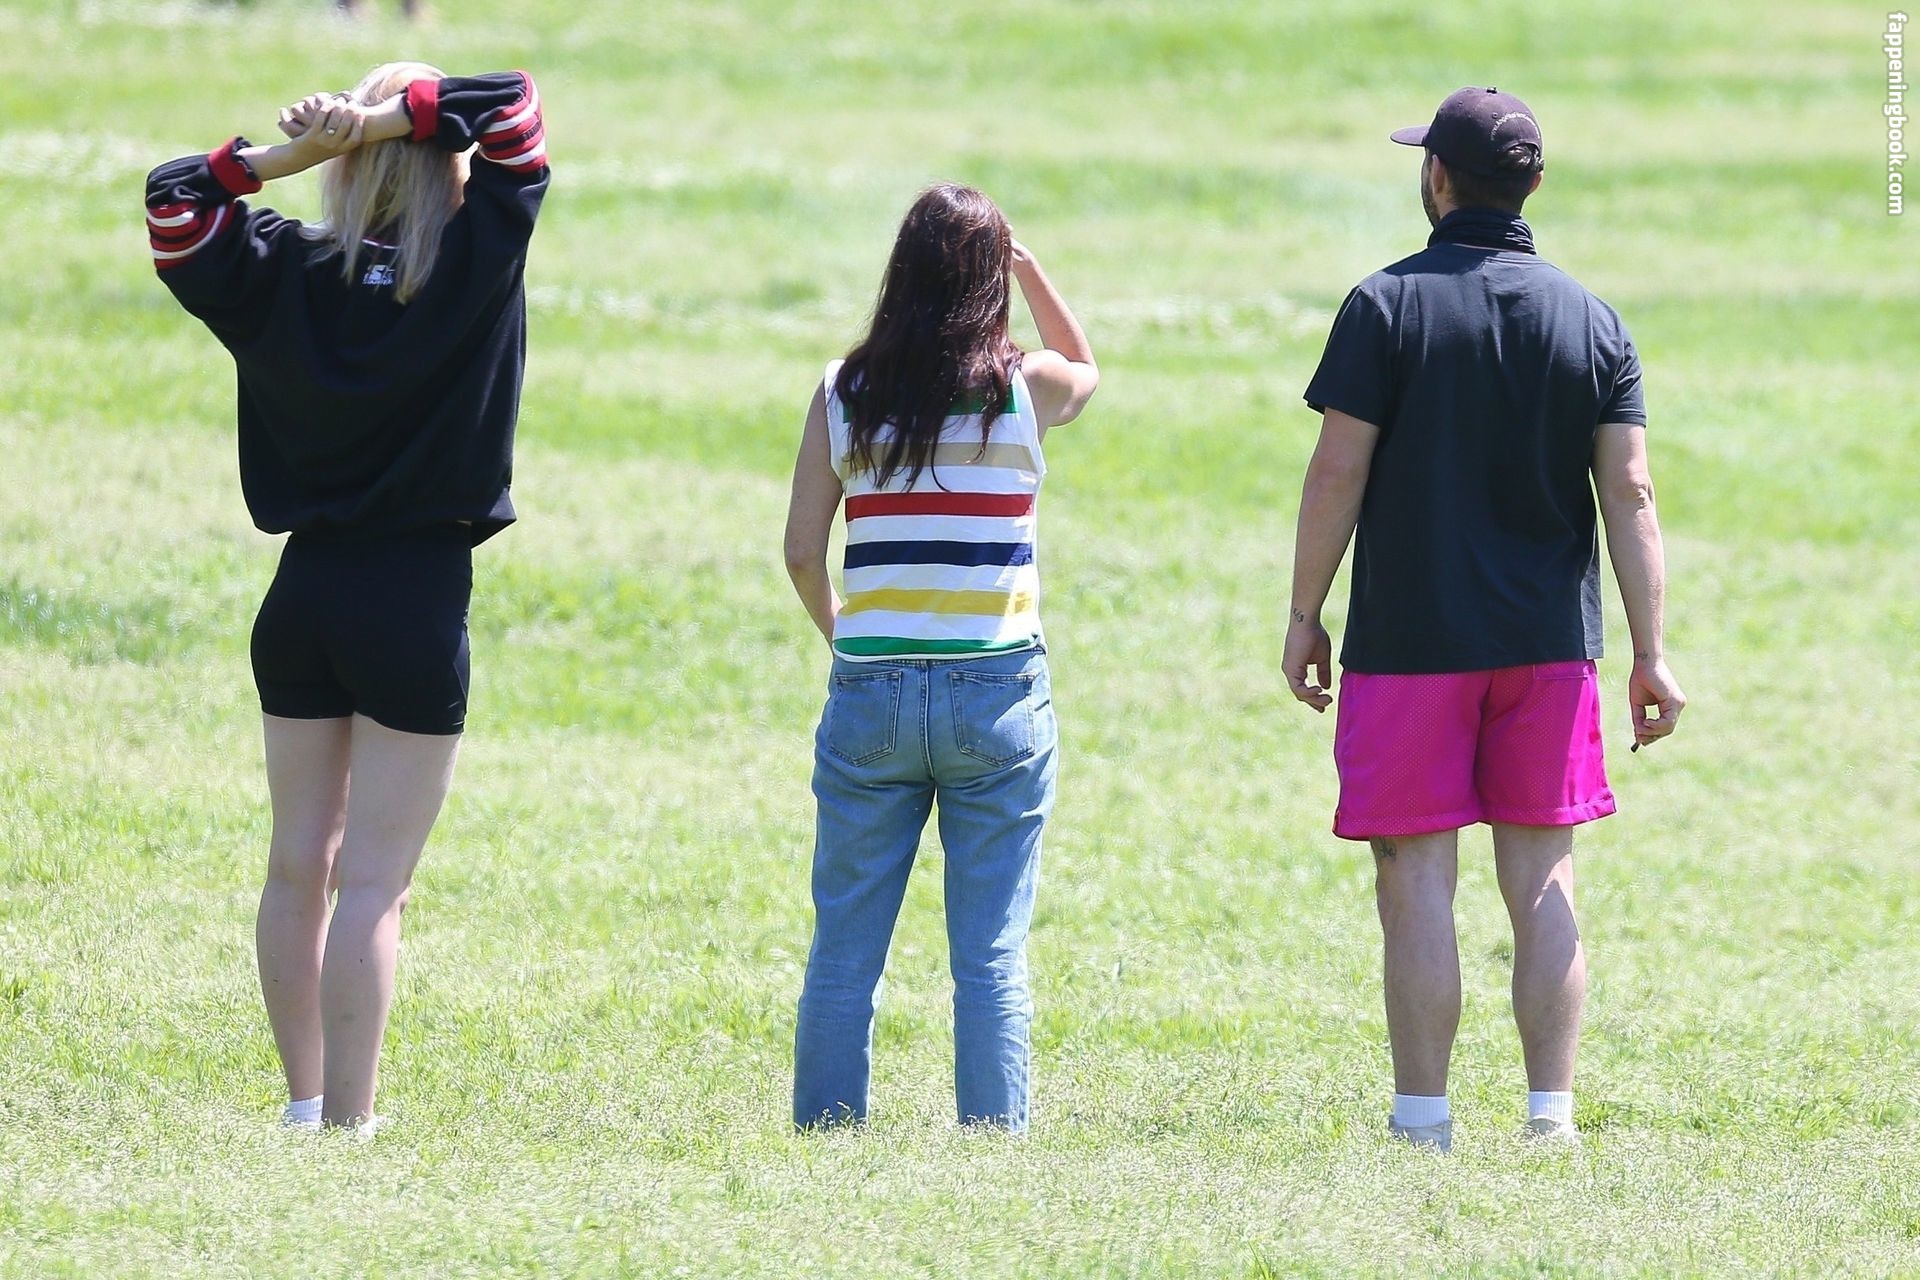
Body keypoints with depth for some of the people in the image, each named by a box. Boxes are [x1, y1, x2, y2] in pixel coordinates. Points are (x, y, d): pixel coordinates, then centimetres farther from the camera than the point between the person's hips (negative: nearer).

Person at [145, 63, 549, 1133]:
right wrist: (391, 121, -12)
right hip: (418, 603, -4)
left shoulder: (288, 272, -1)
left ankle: (306, 1103, 22)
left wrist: (293, 152, 1)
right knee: (373, 882, -3)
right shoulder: (473, 264, -10)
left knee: (300, 862, 14)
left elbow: (174, 201, 9)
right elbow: (516, 108, -9)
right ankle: (349, 1124, -5)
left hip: (304, 594, 4)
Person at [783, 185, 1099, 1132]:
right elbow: (1088, 370, 22)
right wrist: (1027, 267, 17)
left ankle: (824, 1131, 10)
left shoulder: (843, 393, -1)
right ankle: (993, 1138, -2)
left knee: (845, 945, 8)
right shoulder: (1024, 388, -3)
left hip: (870, 690, 1)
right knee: (992, 949, 1)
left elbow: (802, 552, 3)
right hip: (997, 692, -1)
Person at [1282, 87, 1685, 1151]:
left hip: (1410, 642, -3)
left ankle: (1422, 1121, -1)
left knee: (1416, 882, 0)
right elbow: (1629, 493, 1)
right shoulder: (1591, 321, 5)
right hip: (1549, 643, 3)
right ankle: (1551, 1115, 2)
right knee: (1542, 882, 7)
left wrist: (1304, 617, 1)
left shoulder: (1389, 305, -6)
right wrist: (1650, 654, 1)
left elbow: (1338, 471, -8)